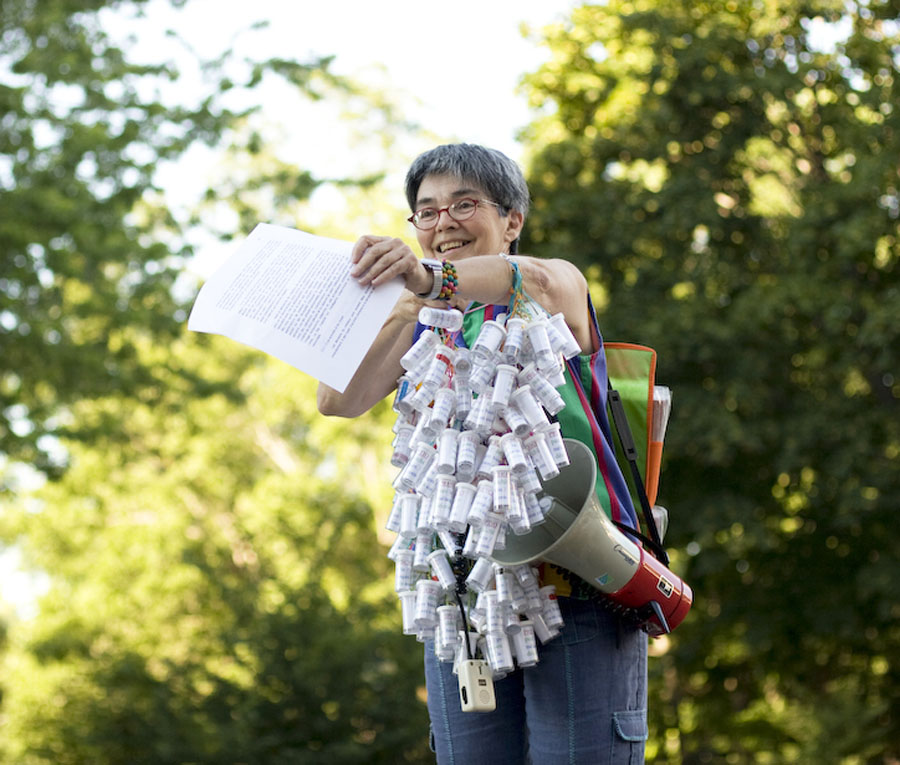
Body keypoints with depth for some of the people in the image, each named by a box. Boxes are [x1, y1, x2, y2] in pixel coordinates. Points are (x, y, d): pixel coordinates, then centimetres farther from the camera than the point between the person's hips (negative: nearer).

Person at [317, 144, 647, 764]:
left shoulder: (559, 287, 6)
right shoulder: (419, 325, 19)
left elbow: (538, 280, -21)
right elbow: (339, 400, 1)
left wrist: (429, 278, -40)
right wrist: (401, 307, -13)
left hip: (576, 592, -4)